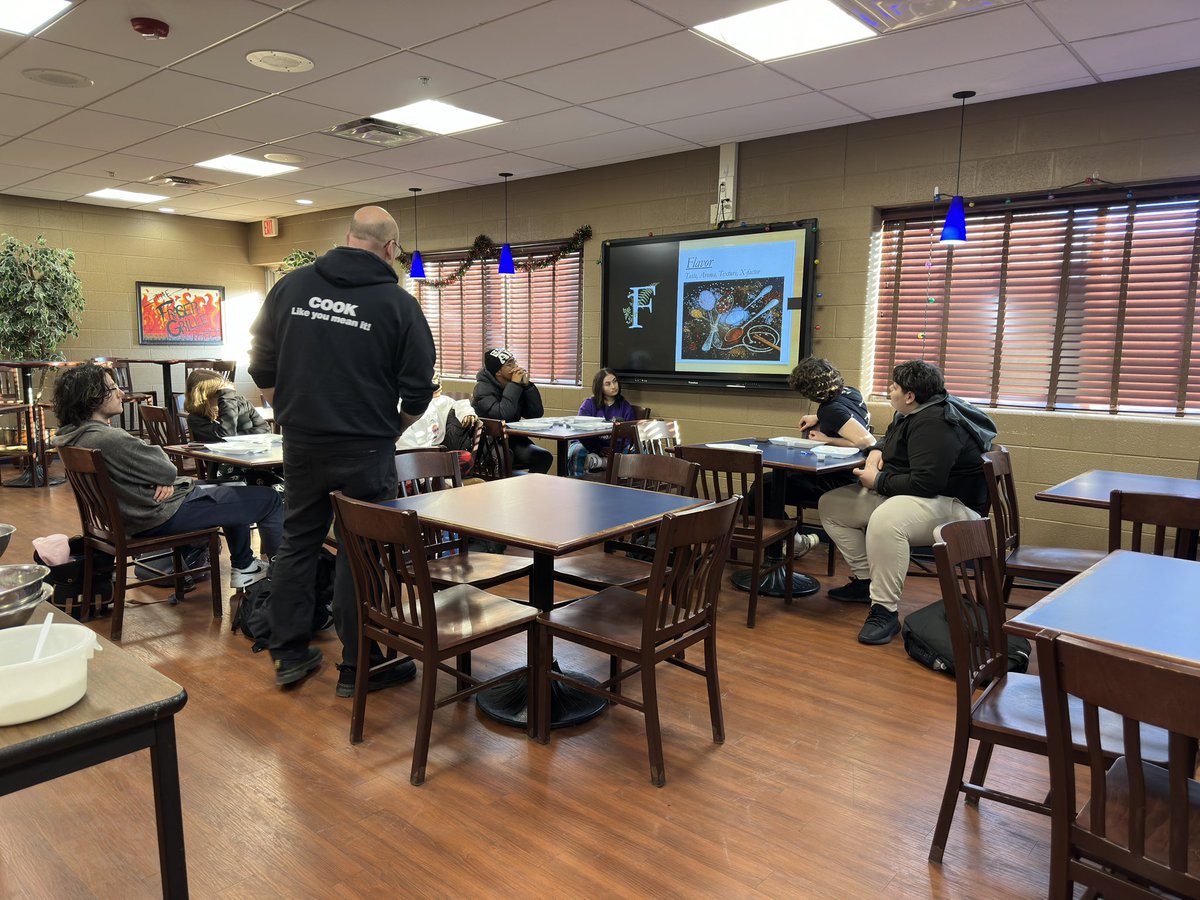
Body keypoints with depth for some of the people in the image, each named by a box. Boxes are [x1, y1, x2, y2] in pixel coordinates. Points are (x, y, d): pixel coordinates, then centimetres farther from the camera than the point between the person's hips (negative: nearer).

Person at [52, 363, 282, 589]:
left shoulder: (74, 436, 3)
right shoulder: (108, 439, -29)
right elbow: (168, 471, -20)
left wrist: (164, 480, -10)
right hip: (163, 516, -11)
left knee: (234, 491, 30)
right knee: (270, 499, -3)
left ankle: (243, 566, 35)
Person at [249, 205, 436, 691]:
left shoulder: (291, 286, 4)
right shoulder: (398, 302, -8)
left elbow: (263, 369, 9)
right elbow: (418, 391, -7)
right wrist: (388, 432, 9)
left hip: (300, 444, 4)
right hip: (365, 450, -4)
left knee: (297, 541, 16)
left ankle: (289, 654, 26)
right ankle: (359, 666, 15)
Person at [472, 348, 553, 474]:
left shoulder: (517, 386, 6)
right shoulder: (483, 389, -12)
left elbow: (536, 414, 0)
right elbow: (503, 415, -29)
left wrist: (527, 386, -10)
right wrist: (514, 385, -21)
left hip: (512, 440, 6)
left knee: (544, 456, -16)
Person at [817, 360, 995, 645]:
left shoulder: (933, 424, -23)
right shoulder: (912, 414, 9)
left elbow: (924, 483, -31)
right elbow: (891, 440, 29)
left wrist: (878, 481, -17)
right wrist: (877, 450, 5)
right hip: (898, 494, 11)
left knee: (885, 520, -43)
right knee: (831, 505, 6)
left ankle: (885, 610, -32)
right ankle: (865, 579, 9)